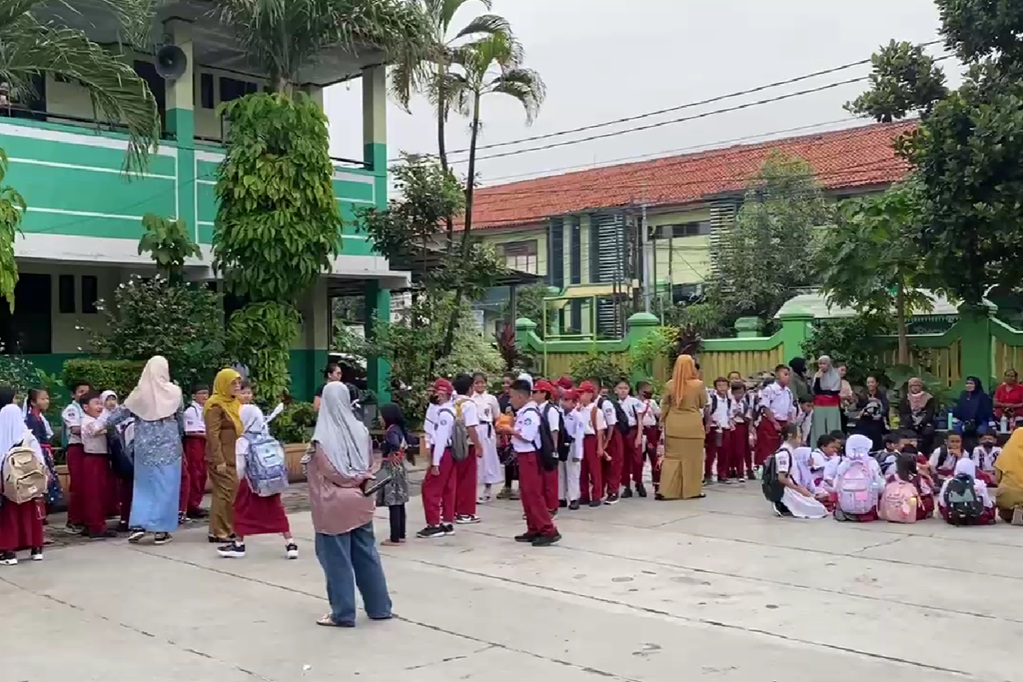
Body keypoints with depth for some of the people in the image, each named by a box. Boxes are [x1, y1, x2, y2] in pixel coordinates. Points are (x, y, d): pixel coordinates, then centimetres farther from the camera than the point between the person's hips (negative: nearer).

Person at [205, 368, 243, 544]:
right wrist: (219, 460, -23)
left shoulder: (234, 403, 15)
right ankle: (218, 532, -3)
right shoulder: (215, 405, -13)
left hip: (234, 457, 9)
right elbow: (213, 435, -18)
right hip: (222, 459, -9)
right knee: (224, 493, -8)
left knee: (234, 492, 9)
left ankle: (228, 528, 17)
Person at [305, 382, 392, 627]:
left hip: (334, 503, -5)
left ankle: (343, 614, 10)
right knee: (366, 554, 14)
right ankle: (379, 607, 22)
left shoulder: (323, 437, -16)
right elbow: (370, 464, 8)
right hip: (360, 500, 5)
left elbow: (325, 471, -15)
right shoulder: (361, 430, 0)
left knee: (338, 559, 4)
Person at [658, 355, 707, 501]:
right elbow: (703, 404, 4)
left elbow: (664, 406, 3)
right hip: (693, 426, -2)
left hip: (674, 426, 2)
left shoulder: (670, 385, -5)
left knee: (671, 457, 6)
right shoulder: (698, 384, -9)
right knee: (692, 458, 8)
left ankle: (666, 491, 3)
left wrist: (663, 423, 13)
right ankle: (691, 490, 12)